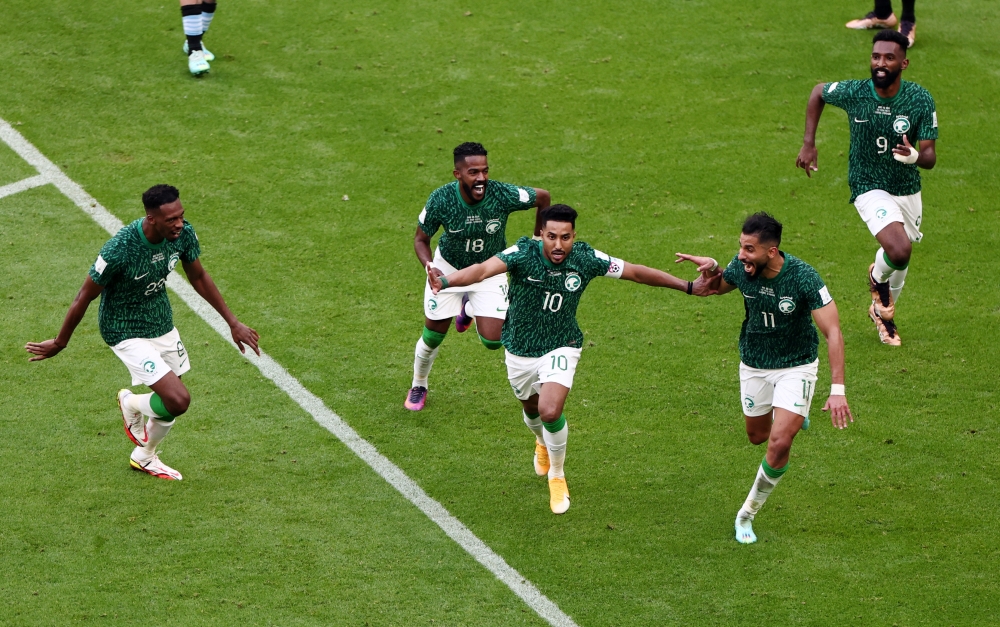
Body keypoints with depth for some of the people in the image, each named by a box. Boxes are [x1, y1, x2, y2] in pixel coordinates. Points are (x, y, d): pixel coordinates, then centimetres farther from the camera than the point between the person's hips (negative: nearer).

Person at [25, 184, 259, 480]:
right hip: (127, 333, -7)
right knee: (178, 400, -16)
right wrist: (60, 343, -6)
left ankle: (144, 456, 46)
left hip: (163, 325, 7)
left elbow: (198, 277, 5)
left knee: (170, 402, 16)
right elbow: (85, 297, -18)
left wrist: (233, 322, 9)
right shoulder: (119, 250, -33)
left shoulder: (183, 234, -15)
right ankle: (131, 403, 18)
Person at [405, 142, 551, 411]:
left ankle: (469, 307, 26)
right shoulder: (440, 199, -29)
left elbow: (543, 197, -10)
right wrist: (429, 266, -32)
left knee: (492, 341, -9)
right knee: (433, 337, 7)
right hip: (448, 268, 0)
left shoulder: (503, 195, -31)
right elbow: (421, 239, -12)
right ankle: (418, 386, 38)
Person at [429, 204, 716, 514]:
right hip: (520, 349, 1)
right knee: (532, 409, 23)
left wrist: (688, 287, -7)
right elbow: (484, 269, -41)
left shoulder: (586, 259, -18)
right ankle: (543, 443, 62)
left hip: (561, 348, -1)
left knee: (550, 411, -21)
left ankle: (557, 476, 8)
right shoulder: (524, 254, -25)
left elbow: (637, 272, -8)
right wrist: (445, 281, -60)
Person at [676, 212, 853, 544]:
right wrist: (711, 269, -16)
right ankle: (792, 414, 54)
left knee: (780, 443, -16)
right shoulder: (741, 268, -16)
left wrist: (838, 389, -36)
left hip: (796, 365, -4)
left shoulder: (803, 277, -29)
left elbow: (833, 333, -28)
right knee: (758, 436, 19)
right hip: (754, 365, 5)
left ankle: (748, 513, 3)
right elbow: (717, 287, 9)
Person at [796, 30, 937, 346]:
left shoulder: (921, 100, -16)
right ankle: (878, 278, 12)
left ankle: (883, 313, 49)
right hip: (869, 188, -3)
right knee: (900, 250, -25)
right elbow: (818, 92, 5)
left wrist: (915, 156, -39)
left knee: (900, 257, 18)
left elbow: (930, 157, -14)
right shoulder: (853, 93, -18)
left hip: (908, 190, 3)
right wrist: (808, 144, 2)